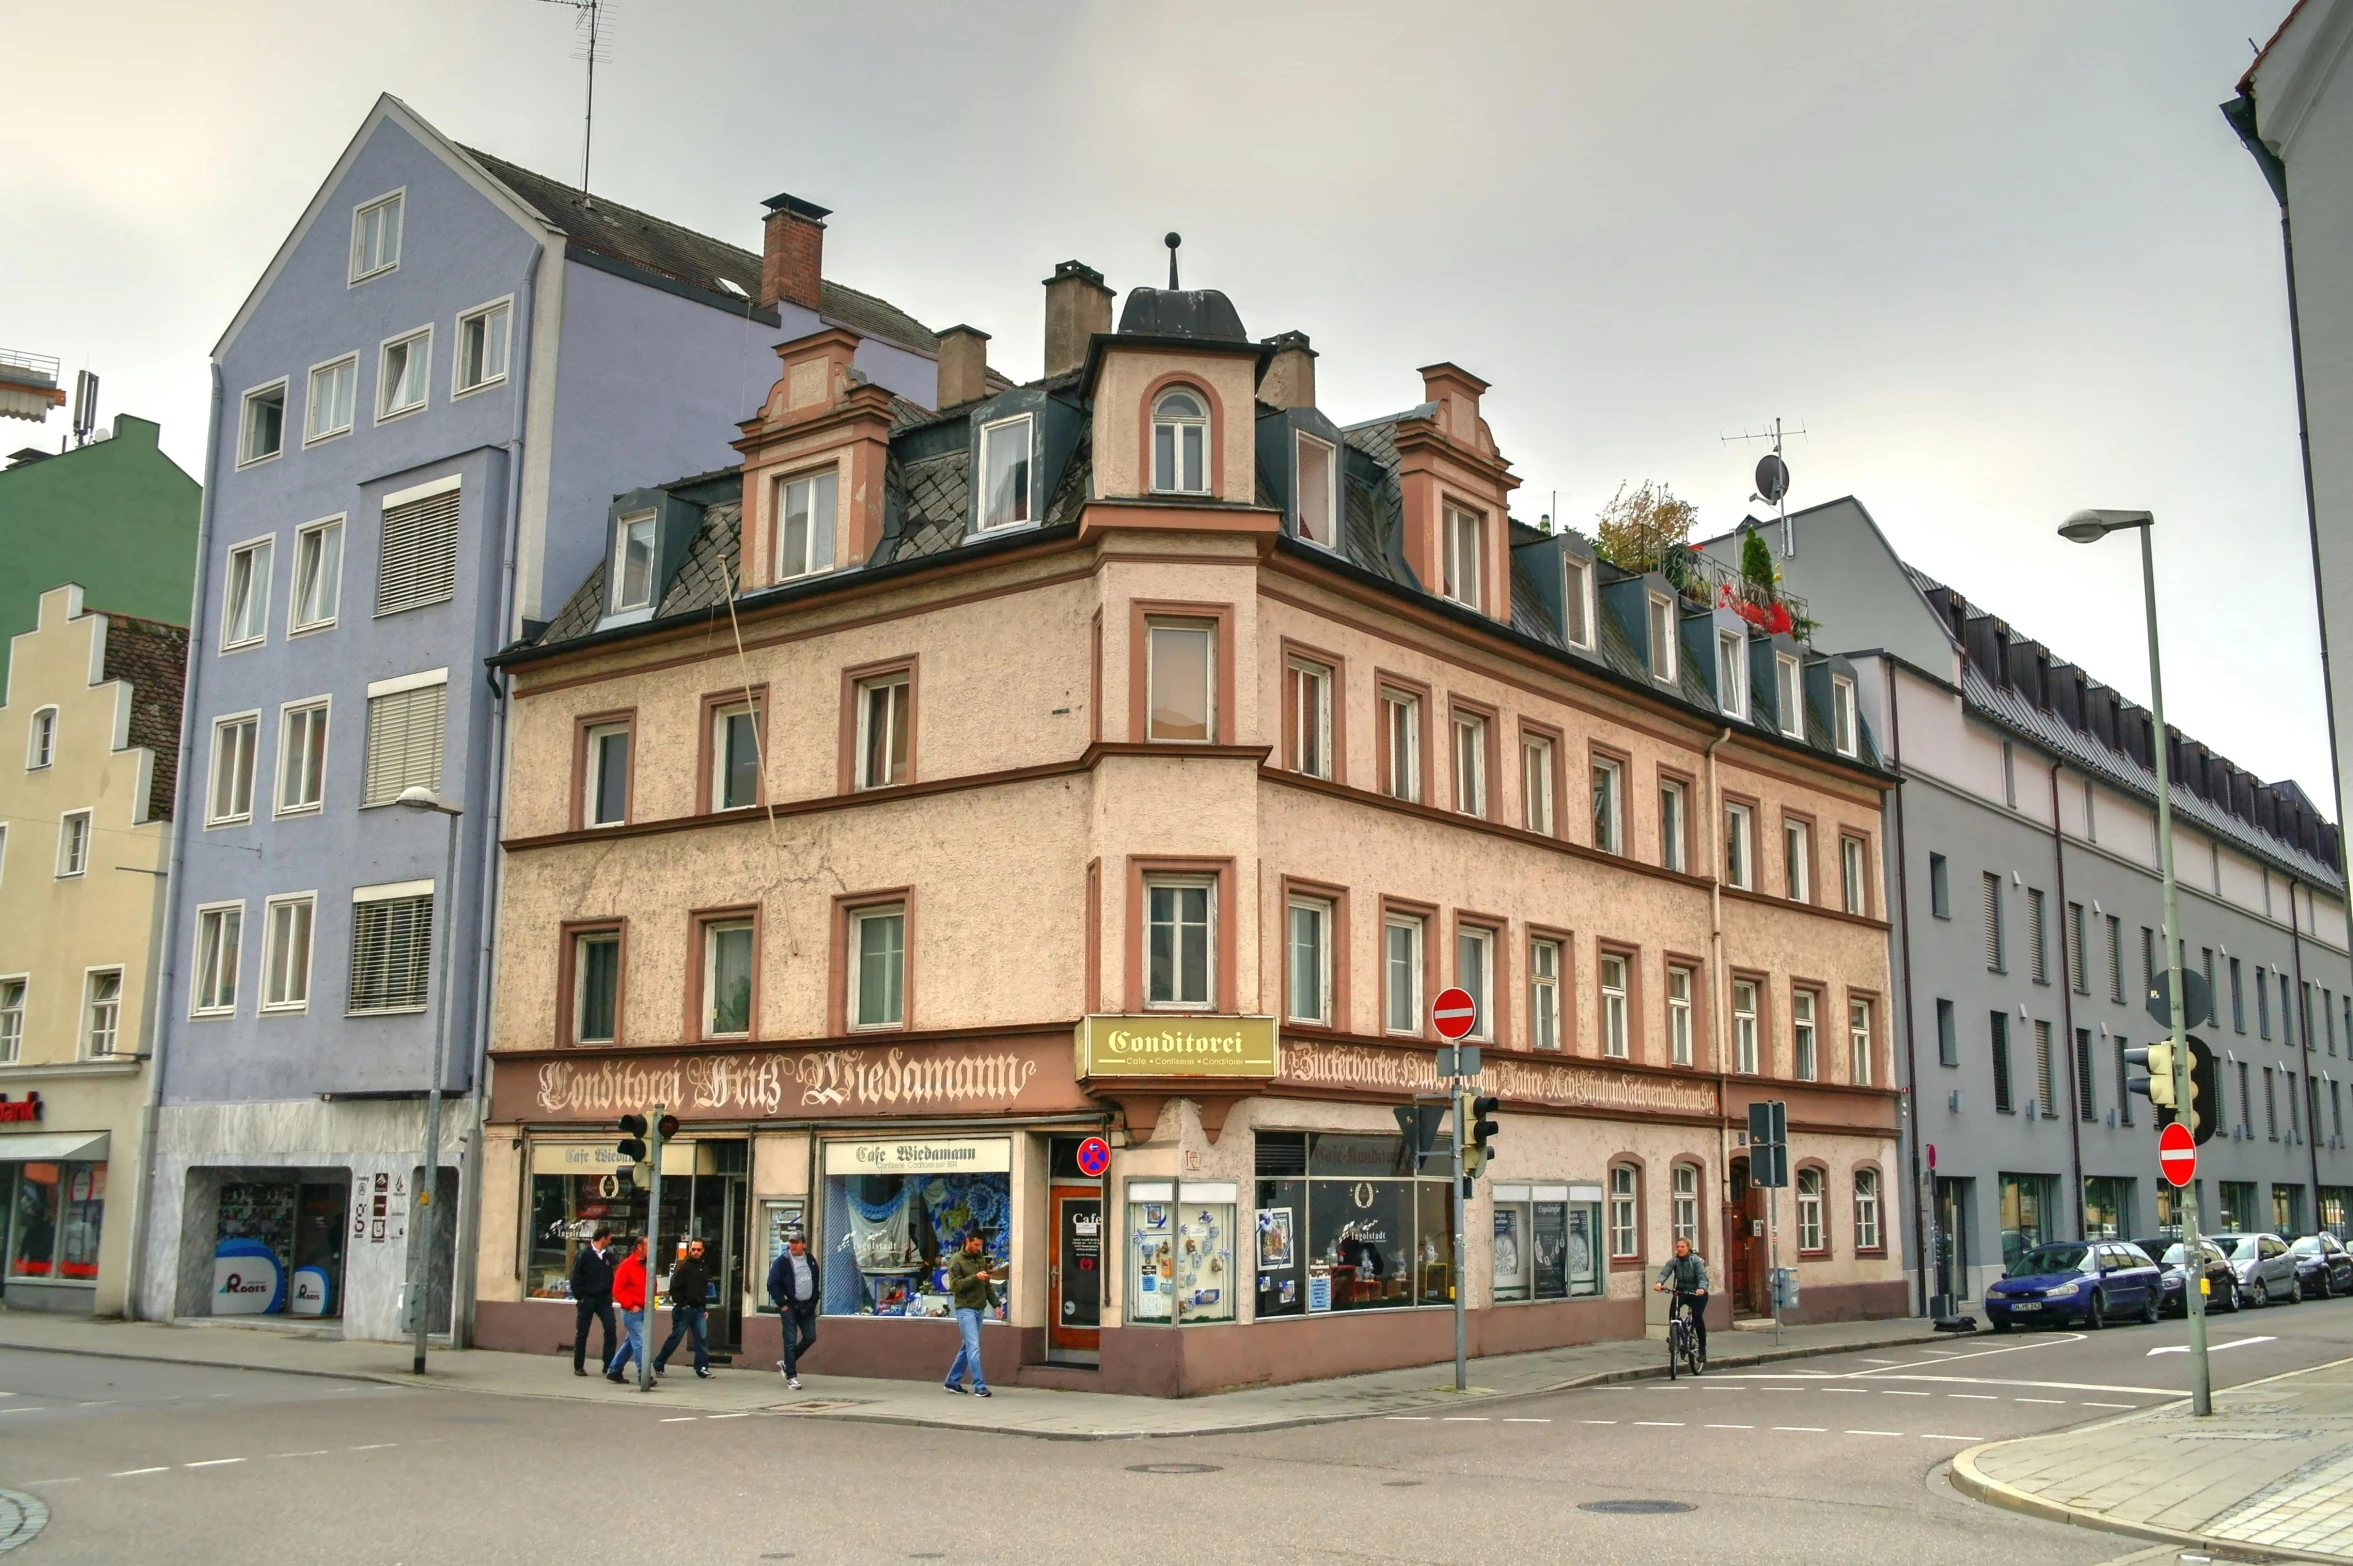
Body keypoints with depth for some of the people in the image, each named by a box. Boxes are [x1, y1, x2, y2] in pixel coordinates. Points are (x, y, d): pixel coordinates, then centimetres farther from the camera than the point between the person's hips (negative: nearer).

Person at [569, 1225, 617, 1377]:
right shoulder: (584, 1254, -10)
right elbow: (575, 1277, -8)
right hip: (587, 1299, -4)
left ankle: (609, 1363, -1)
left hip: (604, 1299, 4)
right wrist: (579, 1297, -9)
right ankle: (578, 1366, 15)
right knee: (582, 1333, 5)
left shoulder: (608, 1255, 6)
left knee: (610, 1328, -8)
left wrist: (610, 1294, 6)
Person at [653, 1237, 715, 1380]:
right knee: (674, 1339, 2)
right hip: (684, 1309, -5)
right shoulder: (683, 1266, -8)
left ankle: (702, 1369, -2)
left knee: (702, 1338, -4)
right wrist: (681, 1304, -14)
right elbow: (674, 1288, -12)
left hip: (699, 1309, 5)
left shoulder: (704, 1267, 13)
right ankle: (658, 1365, 17)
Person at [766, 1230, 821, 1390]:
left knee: (810, 1337, 5)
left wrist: (814, 1302, 10)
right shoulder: (782, 1261, -8)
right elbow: (772, 1284, -11)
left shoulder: (811, 1260, 8)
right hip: (789, 1306, -5)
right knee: (791, 1340, -6)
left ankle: (786, 1363, 24)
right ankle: (791, 1376, -1)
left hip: (807, 1306, 5)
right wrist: (782, 1304, -13)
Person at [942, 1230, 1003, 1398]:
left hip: (979, 1309, 7)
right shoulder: (957, 1261, -7)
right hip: (965, 1309, -7)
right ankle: (979, 1386, -11)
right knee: (974, 1347, -11)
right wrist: (975, 1277, -23)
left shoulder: (981, 1258, 12)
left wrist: (995, 1304, 12)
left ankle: (952, 1381, 22)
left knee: (967, 1347, 12)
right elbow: (955, 1285, -15)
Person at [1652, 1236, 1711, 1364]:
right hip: (1681, 1291, 3)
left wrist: (1702, 1288, -51)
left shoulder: (1696, 1260, -16)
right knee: (1673, 1309, -26)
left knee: (1697, 1317, -21)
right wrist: (1659, 1282, -45)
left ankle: (1702, 1350, -9)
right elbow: (1665, 1272, -23)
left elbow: (1702, 1276, -29)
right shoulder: (1674, 1260, -7)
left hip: (1697, 1293, -3)